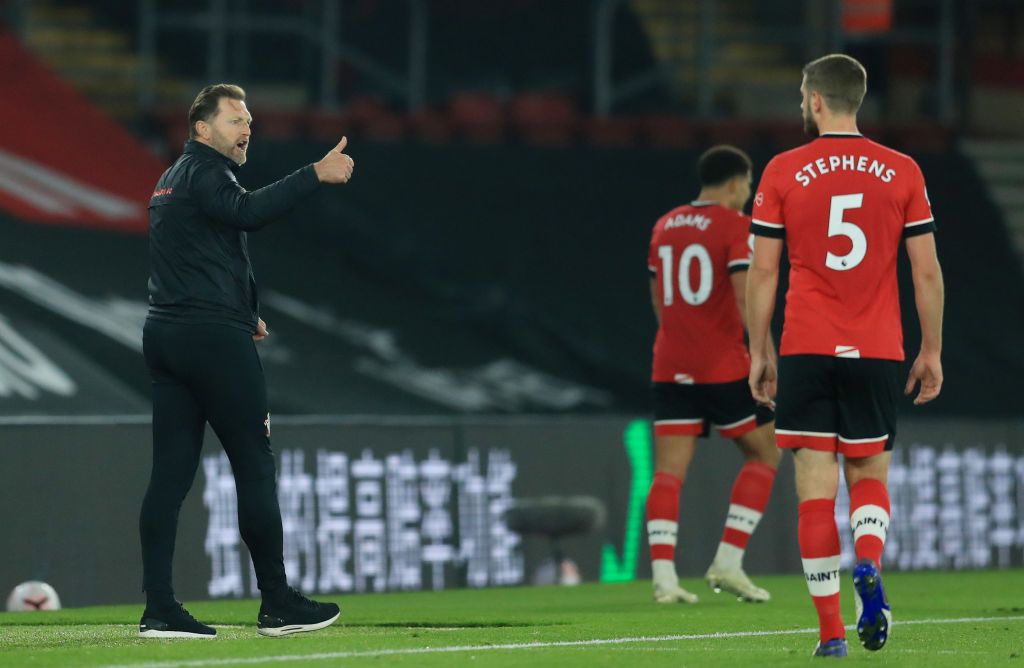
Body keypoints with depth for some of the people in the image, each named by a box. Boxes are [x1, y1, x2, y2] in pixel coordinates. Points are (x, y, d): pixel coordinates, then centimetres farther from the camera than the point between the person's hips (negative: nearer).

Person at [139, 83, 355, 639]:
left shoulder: (172, 180, 24)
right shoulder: (204, 171, -7)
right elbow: (247, 211, -27)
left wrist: (242, 312, 28)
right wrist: (315, 175, -32)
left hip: (166, 339, 10)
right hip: (214, 339, -10)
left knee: (171, 471, 3)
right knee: (254, 464, -4)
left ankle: (159, 610, -3)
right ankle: (277, 604, -1)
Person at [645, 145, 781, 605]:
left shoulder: (664, 227, 14)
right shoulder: (736, 226, -6)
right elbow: (746, 294, -16)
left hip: (669, 368, 5)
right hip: (723, 367, -5)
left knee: (669, 471, 0)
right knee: (764, 455, 10)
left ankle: (663, 575, -12)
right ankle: (728, 561, 1)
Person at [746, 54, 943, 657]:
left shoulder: (783, 173, 0)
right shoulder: (903, 173, 2)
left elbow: (762, 272, 1)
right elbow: (927, 271, 2)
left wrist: (759, 352, 9)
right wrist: (931, 352, 11)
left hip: (805, 352, -1)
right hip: (877, 354, 1)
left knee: (817, 488, 0)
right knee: (869, 476, 14)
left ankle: (832, 630, -4)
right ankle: (869, 565, -17)